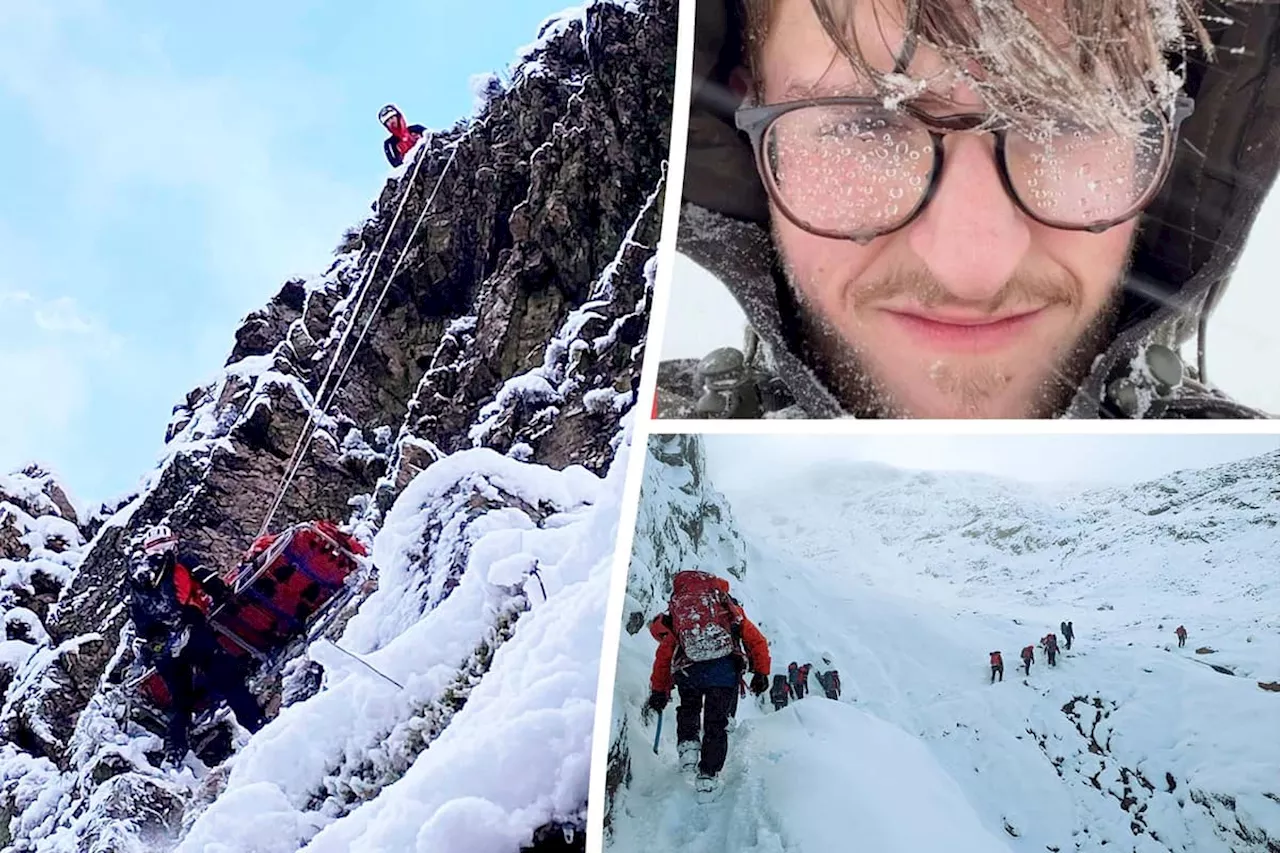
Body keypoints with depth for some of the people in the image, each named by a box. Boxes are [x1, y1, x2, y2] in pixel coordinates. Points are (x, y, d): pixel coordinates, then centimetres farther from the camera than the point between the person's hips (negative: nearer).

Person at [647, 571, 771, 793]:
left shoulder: (676, 614, 25)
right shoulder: (729, 609, 24)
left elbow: (663, 656, 21)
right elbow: (757, 642, 16)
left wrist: (659, 691, 27)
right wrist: (761, 673, 18)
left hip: (688, 672, 1)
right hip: (725, 670, -1)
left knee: (688, 708, 31)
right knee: (716, 723, 14)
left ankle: (687, 743, 10)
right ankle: (707, 775, 10)